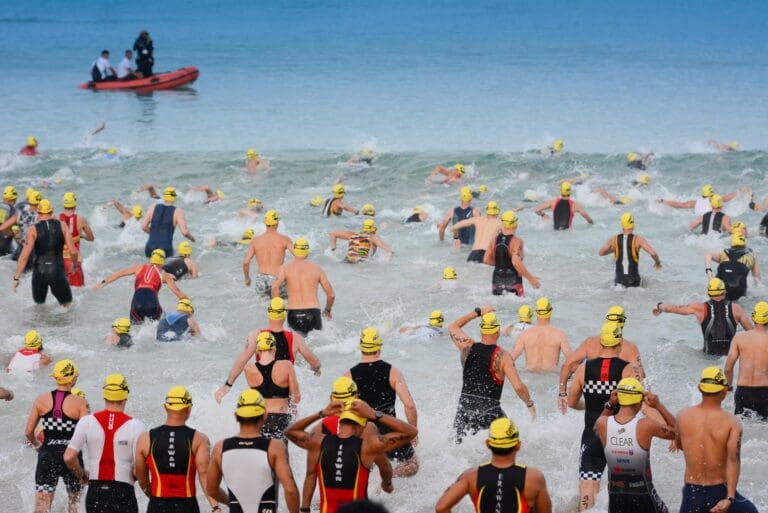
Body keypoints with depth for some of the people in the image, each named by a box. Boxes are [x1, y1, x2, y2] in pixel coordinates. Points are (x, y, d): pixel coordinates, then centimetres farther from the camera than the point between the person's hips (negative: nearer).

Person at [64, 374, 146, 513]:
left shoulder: (87, 422, -2)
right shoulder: (135, 426, -8)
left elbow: (69, 457, -8)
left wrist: (81, 475, 10)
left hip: (95, 492, 3)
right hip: (123, 493, -3)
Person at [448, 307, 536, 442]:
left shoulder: (467, 347, 3)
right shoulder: (502, 356, -8)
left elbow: (453, 327, 25)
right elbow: (519, 387, -14)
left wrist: (477, 312, 25)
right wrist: (530, 405, 3)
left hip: (464, 407, 4)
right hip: (489, 410, -4)